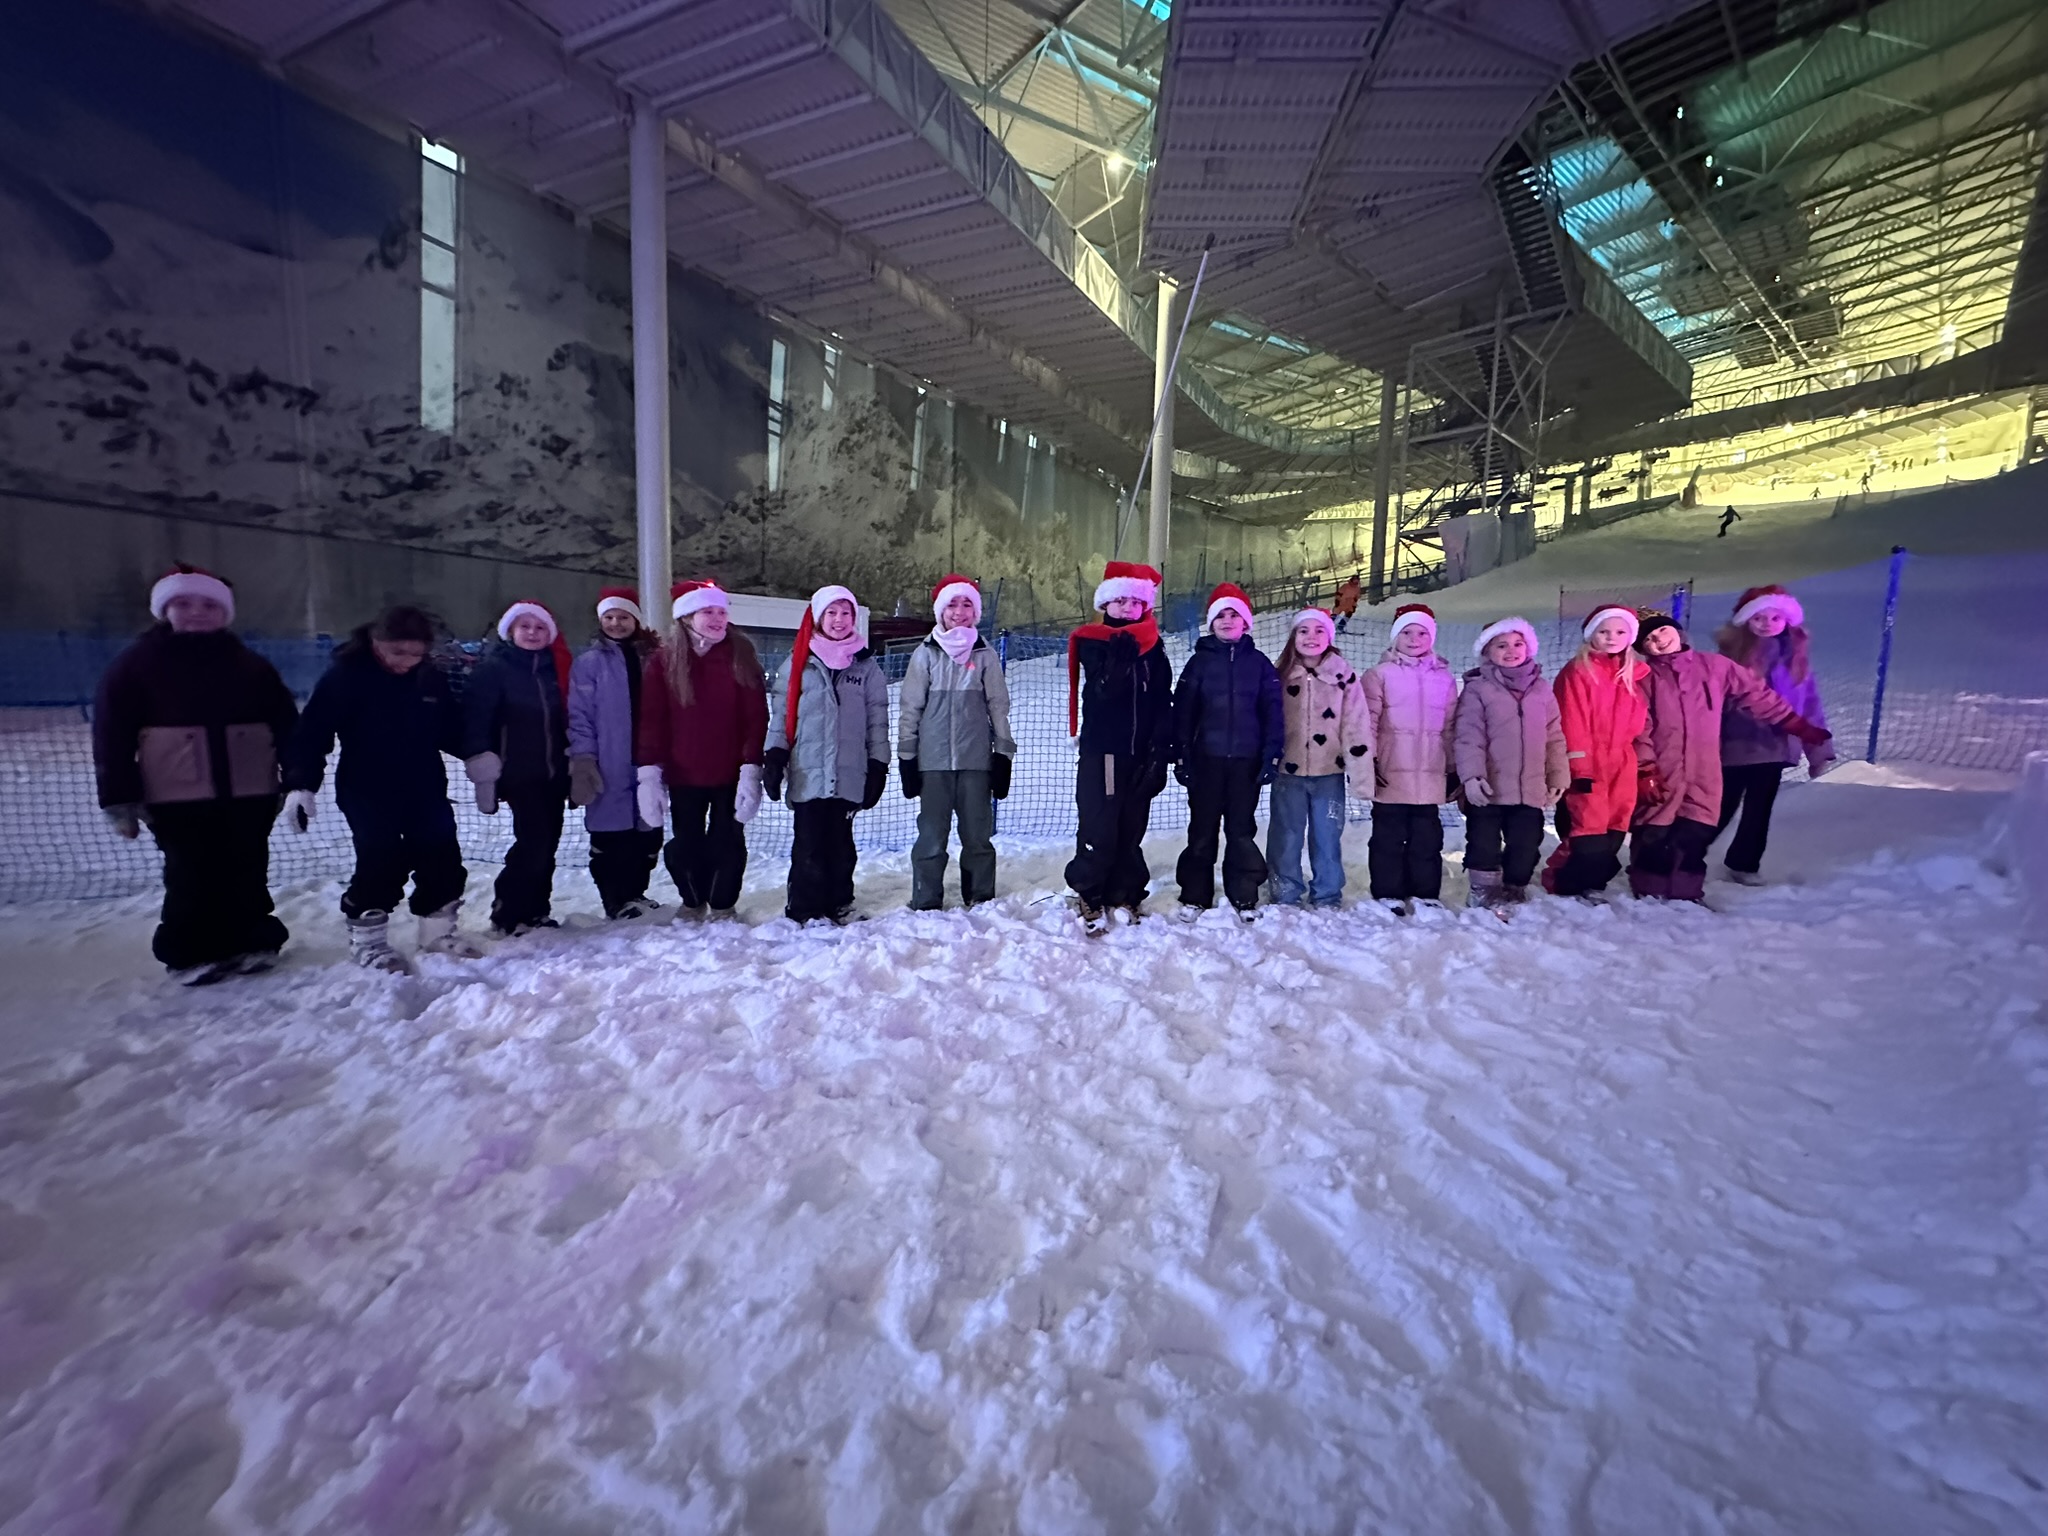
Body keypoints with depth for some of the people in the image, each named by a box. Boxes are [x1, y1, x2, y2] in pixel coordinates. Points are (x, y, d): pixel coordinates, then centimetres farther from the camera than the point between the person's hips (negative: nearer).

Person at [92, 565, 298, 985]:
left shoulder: (249, 666, 10)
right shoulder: (136, 664, 4)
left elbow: (287, 724, 9)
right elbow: (112, 735, 1)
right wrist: (119, 798, -4)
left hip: (249, 793, 2)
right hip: (178, 798, -1)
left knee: (247, 874, 8)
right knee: (191, 879, 2)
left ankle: (253, 943, 18)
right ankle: (190, 954, 15)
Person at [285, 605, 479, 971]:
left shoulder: (432, 679, 2)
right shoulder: (345, 676, -10)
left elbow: (452, 730, 11)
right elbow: (312, 733, -10)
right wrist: (300, 784, -16)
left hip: (425, 790, 4)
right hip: (368, 794, -4)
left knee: (443, 861, 6)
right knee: (381, 865, -5)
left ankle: (440, 932, 22)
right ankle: (367, 940, 14)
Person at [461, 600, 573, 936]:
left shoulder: (556, 669, 13)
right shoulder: (493, 669, -2)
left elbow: (569, 719, 19)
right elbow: (476, 723, -9)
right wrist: (485, 777, -16)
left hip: (555, 772, 5)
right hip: (519, 774, -5)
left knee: (547, 846, 8)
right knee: (533, 844, -11)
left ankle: (535, 911, 18)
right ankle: (507, 916, 2)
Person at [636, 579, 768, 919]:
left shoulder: (741, 656, -3)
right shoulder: (664, 660, -1)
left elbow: (755, 718, -6)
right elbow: (650, 721, -2)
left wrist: (751, 769, -13)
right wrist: (649, 773, -9)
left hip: (730, 774, -1)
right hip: (682, 776, 1)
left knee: (727, 842, 7)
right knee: (686, 845, 13)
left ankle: (722, 907, 25)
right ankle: (693, 904, 34)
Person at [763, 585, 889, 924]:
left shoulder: (867, 666, 10)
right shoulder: (798, 663, 8)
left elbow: (878, 720, 9)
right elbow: (780, 712, 6)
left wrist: (878, 766, 4)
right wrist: (774, 755, -4)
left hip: (849, 772, 1)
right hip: (807, 772, -1)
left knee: (839, 843, 6)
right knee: (809, 845, -1)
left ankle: (839, 905, 16)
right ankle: (804, 911, 6)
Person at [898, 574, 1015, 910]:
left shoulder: (985, 655, 6)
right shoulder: (926, 655, 4)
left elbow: (999, 707, 8)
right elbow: (909, 708, 6)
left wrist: (1004, 753, 4)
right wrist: (906, 756, 3)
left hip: (976, 759, 1)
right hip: (933, 760, 0)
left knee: (978, 835, 5)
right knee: (931, 835, 3)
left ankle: (981, 900, 16)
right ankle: (926, 903, 11)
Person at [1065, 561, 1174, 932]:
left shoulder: (1153, 649, 9)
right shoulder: (1091, 643, 1)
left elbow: (1163, 705, 4)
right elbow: (1101, 692, -13)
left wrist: (1159, 752, -4)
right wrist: (1119, 659, -29)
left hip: (1140, 754, 3)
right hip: (1101, 752, -3)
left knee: (1131, 829, 9)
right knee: (1099, 829, -4)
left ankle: (1126, 894, 21)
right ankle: (1090, 896, 9)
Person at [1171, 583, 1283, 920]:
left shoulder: (1258, 662, 6)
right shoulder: (1199, 660, 5)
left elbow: (1272, 711, 3)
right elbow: (1183, 711, 1)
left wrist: (1271, 755, -5)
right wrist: (1181, 756, -6)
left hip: (1246, 760, 0)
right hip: (1206, 758, 0)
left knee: (1242, 831, 7)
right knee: (1202, 830, 6)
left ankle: (1244, 898, 15)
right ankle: (1194, 897, 14)